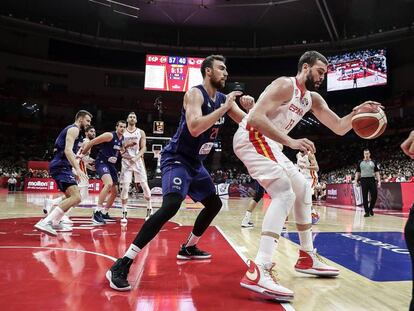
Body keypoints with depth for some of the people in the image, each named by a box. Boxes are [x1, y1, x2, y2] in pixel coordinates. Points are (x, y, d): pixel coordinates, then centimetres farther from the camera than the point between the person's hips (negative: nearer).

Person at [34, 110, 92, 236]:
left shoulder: (71, 129, 25)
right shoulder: (74, 129, -5)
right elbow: (68, 150, -20)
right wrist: (78, 169, -30)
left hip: (60, 166, 11)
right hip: (61, 167, -11)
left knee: (71, 196, 22)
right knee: (76, 197, -21)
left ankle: (55, 223, 24)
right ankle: (45, 222, -26)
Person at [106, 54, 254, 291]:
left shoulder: (223, 98, 8)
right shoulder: (195, 93, -16)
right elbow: (194, 128, -33)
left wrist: (250, 108, -9)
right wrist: (224, 108, -27)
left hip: (196, 163, 9)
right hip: (177, 159, -9)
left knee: (214, 204, 18)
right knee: (171, 205, -29)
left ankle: (188, 248, 36)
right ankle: (121, 265, -23)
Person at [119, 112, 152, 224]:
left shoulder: (141, 132, 6)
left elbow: (143, 148, -2)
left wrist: (137, 157, -17)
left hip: (138, 161, 0)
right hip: (126, 162, 0)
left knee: (145, 186, -1)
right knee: (125, 187, -6)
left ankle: (149, 209, 16)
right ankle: (124, 213, 2)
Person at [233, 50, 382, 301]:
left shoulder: (313, 99, 16)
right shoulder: (286, 85, -12)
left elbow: (339, 128, 14)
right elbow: (256, 118, -26)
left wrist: (357, 113, -6)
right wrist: (291, 142, -30)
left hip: (268, 144, 10)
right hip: (251, 137, -10)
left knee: (302, 188, 16)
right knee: (285, 193, -24)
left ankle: (307, 257, 26)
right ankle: (258, 271, -28)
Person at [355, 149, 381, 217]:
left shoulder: (374, 162, 8)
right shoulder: (360, 163, 9)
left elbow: (377, 172, 6)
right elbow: (357, 172, 11)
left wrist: (379, 181, -3)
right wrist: (356, 180, 2)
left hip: (372, 180, 0)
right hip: (363, 180, 0)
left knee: (374, 195, -5)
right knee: (365, 197, 1)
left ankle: (371, 208, 19)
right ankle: (367, 212, 8)